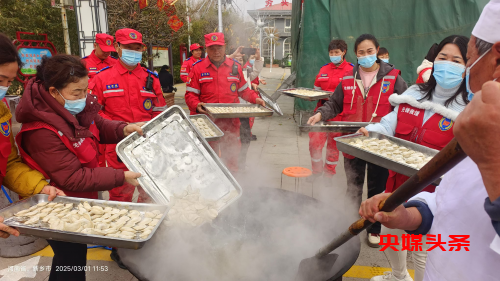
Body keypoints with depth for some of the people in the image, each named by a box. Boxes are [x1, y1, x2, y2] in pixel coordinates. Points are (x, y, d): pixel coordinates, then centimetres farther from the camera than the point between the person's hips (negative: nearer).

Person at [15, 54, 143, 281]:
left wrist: (122, 130, -12)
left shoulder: (77, 108, -10)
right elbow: (74, 179, -29)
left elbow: (98, 125, 9)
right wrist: (121, 177, -29)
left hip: (81, 200, 8)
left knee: (76, 254, 28)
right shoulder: (41, 132, -32)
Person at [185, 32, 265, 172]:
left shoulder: (235, 67, 8)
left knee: (231, 155, 10)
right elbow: (190, 94, 1)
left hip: (231, 122, 2)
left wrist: (255, 98, 1)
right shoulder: (198, 68, 2)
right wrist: (196, 105, -19)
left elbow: (244, 90, 18)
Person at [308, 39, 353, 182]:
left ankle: (329, 174, 25)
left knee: (333, 145, 7)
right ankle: (317, 171, 22)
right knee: (314, 142, 0)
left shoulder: (351, 70, -1)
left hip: (338, 113, -3)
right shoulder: (324, 69, 13)